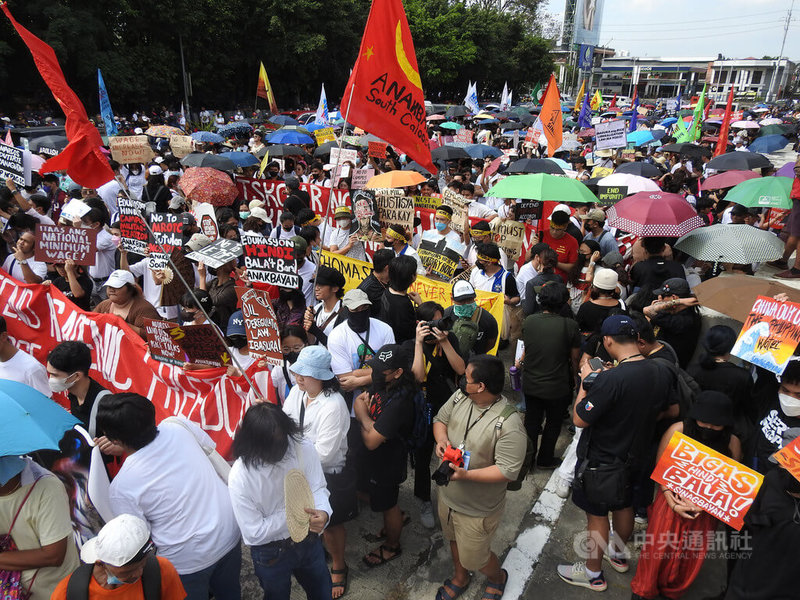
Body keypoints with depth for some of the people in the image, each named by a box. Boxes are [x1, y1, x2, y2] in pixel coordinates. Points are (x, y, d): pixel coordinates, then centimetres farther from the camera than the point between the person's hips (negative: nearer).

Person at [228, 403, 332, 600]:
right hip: (271, 553, -3)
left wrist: (323, 512, -34)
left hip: (309, 540, 3)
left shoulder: (303, 447, -22)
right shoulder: (240, 477, -28)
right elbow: (253, 534, -22)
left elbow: (318, 487, -14)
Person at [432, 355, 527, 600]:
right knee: (455, 540, 30)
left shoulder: (509, 425, -32)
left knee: (474, 558, 16)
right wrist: (441, 439, -18)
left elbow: (508, 471, -29)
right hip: (448, 495, 6)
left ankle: (497, 578, 50)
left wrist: (467, 474, -36)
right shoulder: (460, 397, -12)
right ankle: (460, 578, 59)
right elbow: (440, 419, 3)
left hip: (478, 509, -6)